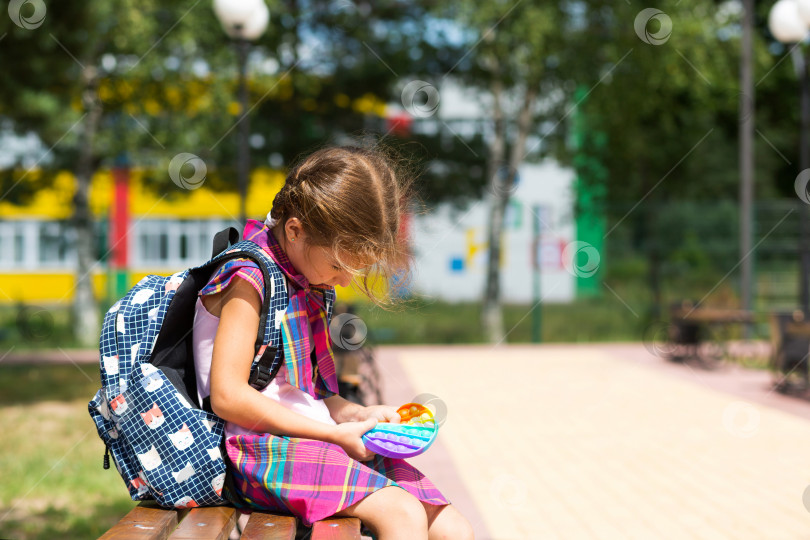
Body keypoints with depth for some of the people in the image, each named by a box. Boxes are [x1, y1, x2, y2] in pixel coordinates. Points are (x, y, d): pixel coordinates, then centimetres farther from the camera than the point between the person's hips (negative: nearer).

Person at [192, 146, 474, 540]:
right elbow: (228, 396, -19)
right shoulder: (247, 280, -12)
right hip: (262, 448, -9)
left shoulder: (308, 284, 16)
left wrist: (355, 415, 5)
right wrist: (333, 433, -15)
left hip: (315, 442, 9)